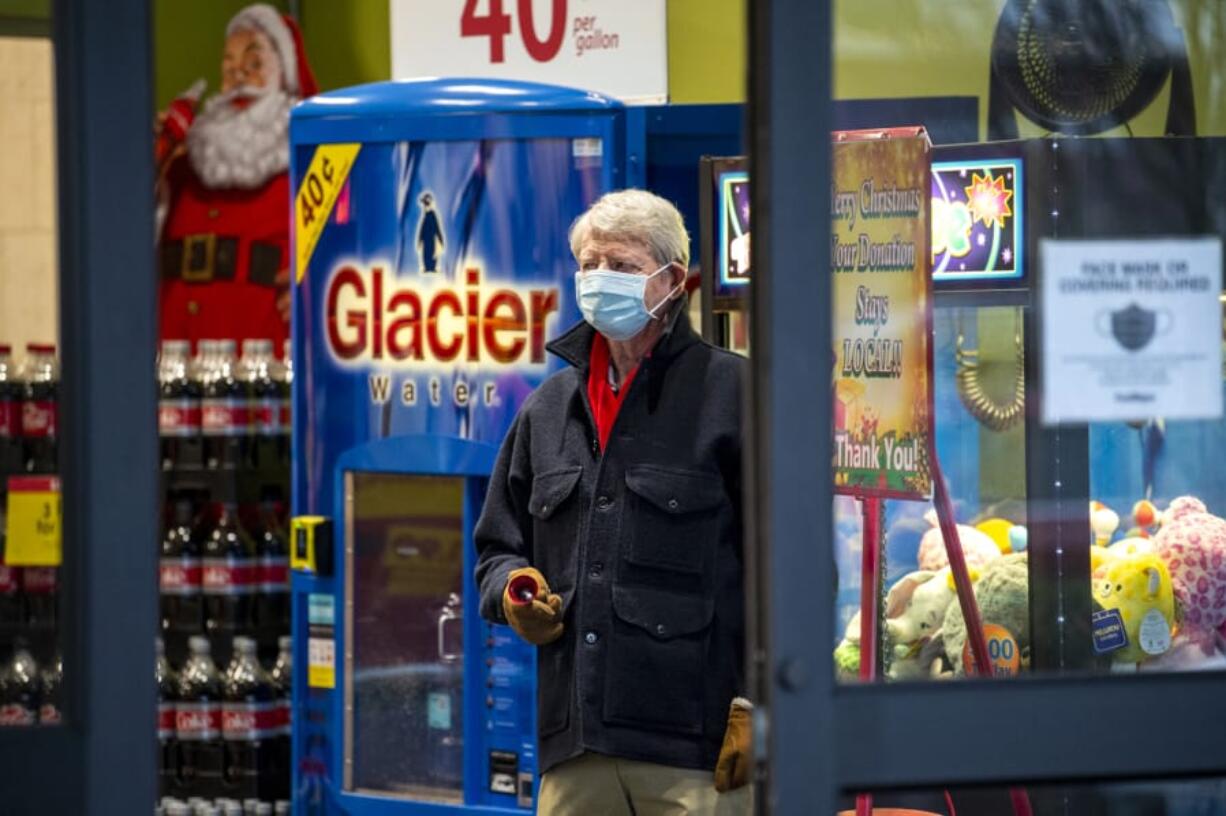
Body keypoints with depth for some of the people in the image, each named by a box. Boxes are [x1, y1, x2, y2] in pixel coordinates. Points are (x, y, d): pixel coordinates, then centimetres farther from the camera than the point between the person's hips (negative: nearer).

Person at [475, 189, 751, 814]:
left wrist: (756, 708, -10)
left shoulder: (732, 393, 0)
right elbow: (496, 547, 29)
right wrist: (512, 592, 4)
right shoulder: (547, 410, 19)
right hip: (575, 742, 6)